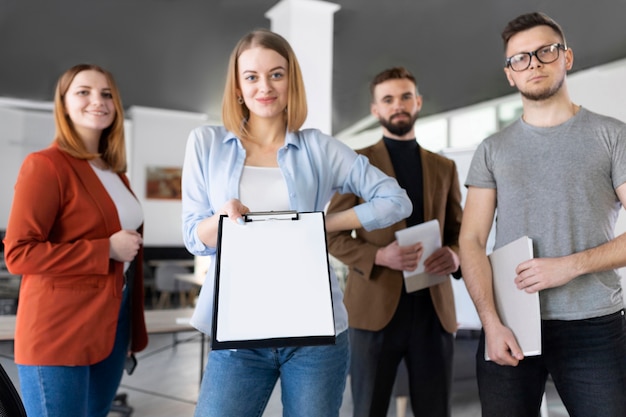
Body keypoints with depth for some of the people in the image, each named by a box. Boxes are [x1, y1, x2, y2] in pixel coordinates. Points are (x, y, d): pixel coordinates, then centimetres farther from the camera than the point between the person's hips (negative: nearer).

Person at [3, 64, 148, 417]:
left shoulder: (114, 172, 13)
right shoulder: (45, 165, -11)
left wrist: (132, 331, 15)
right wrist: (106, 251, -19)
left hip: (111, 325, 7)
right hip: (59, 333, -7)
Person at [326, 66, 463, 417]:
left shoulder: (444, 167, 15)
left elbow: (460, 232, 17)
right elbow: (334, 236, 1)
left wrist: (454, 254, -7)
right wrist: (379, 256, -18)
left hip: (434, 307, 3)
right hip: (376, 305, -3)